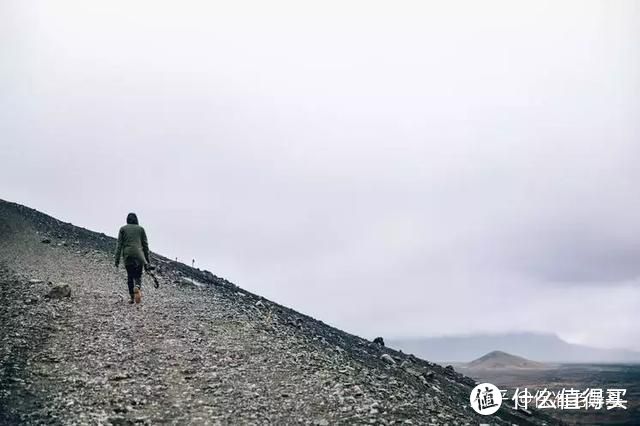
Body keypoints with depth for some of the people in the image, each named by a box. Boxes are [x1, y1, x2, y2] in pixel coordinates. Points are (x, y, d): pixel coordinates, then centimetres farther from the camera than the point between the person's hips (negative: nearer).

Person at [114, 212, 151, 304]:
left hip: (127, 255, 0)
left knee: (130, 276, 12)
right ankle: (137, 287, -25)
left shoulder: (123, 229, 6)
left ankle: (132, 297, 8)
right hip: (139, 255, 0)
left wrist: (117, 259, 2)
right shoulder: (141, 229, 8)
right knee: (138, 275, 7)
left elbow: (119, 245, 2)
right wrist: (147, 259, 12)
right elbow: (145, 245, 8)